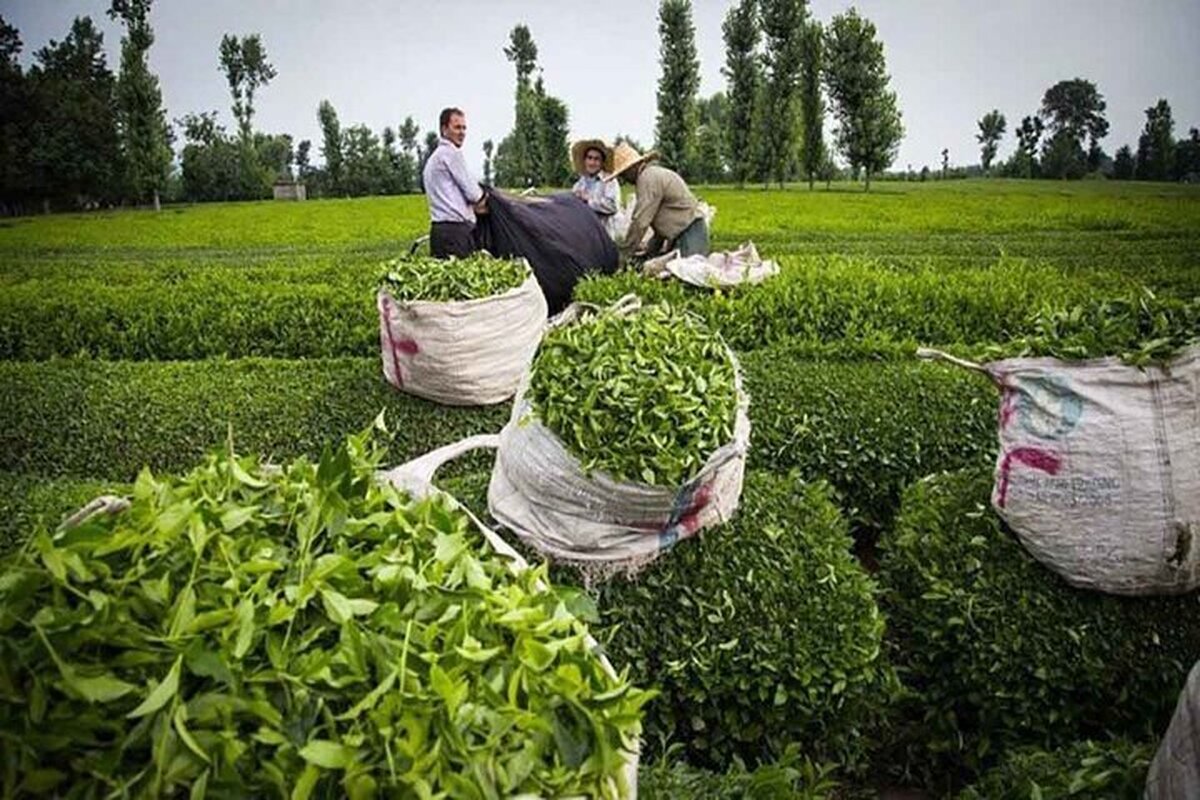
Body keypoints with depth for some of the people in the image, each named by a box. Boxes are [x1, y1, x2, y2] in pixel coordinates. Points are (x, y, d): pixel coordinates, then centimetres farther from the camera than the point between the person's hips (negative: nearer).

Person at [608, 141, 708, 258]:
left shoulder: (648, 178, -12)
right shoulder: (654, 174, 20)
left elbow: (640, 221, -16)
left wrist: (626, 252, -8)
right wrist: (651, 250, 23)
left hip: (690, 234, -10)